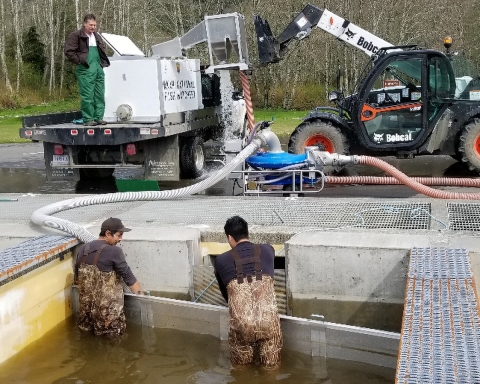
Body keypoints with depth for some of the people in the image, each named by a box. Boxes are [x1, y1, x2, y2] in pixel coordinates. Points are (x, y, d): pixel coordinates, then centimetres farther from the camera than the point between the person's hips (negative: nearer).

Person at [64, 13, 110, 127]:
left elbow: (103, 49, 33)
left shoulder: (97, 37, 20)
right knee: (87, 96, -7)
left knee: (99, 95, 6)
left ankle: (98, 117, 11)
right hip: (85, 69, -7)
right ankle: (88, 119, -3)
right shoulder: (76, 36, -3)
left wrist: (103, 62, 18)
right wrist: (79, 61, -10)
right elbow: (68, 51, -8)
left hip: (99, 69, 7)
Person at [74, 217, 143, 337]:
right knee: (113, 334, 10)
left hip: (86, 304, 7)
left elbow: (77, 276, 12)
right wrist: (141, 294, -1)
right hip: (107, 307, -6)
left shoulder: (83, 249, 3)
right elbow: (128, 276, -12)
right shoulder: (114, 251, -17)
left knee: (86, 328, 26)